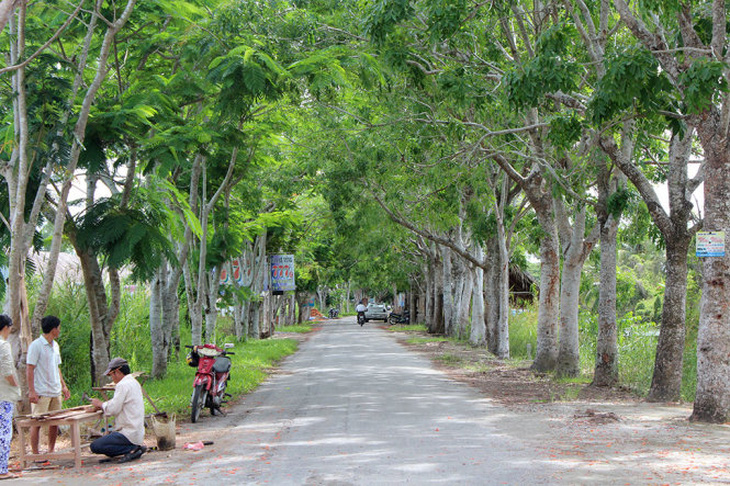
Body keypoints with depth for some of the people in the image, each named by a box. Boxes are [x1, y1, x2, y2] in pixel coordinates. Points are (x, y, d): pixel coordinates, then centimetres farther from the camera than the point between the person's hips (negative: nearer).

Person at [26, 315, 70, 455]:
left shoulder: (55, 345, 15)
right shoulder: (36, 345, -9)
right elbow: (29, 369, -12)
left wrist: (63, 386, 16)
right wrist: (32, 391, -17)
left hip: (56, 391, 8)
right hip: (41, 393, -8)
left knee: (54, 422, 9)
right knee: (37, 422, -4)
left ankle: (51, 451, 18)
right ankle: (35, 454, 0)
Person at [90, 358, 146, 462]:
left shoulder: (123, 385, -15)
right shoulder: (134, 382, 15)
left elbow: (113, 409, -18)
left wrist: (100, 404, 0)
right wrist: (103, 405, 11)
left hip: (129, 433, -10)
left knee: (95, 446, -14)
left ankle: (133, 448, -14)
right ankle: (136, 446, 6)